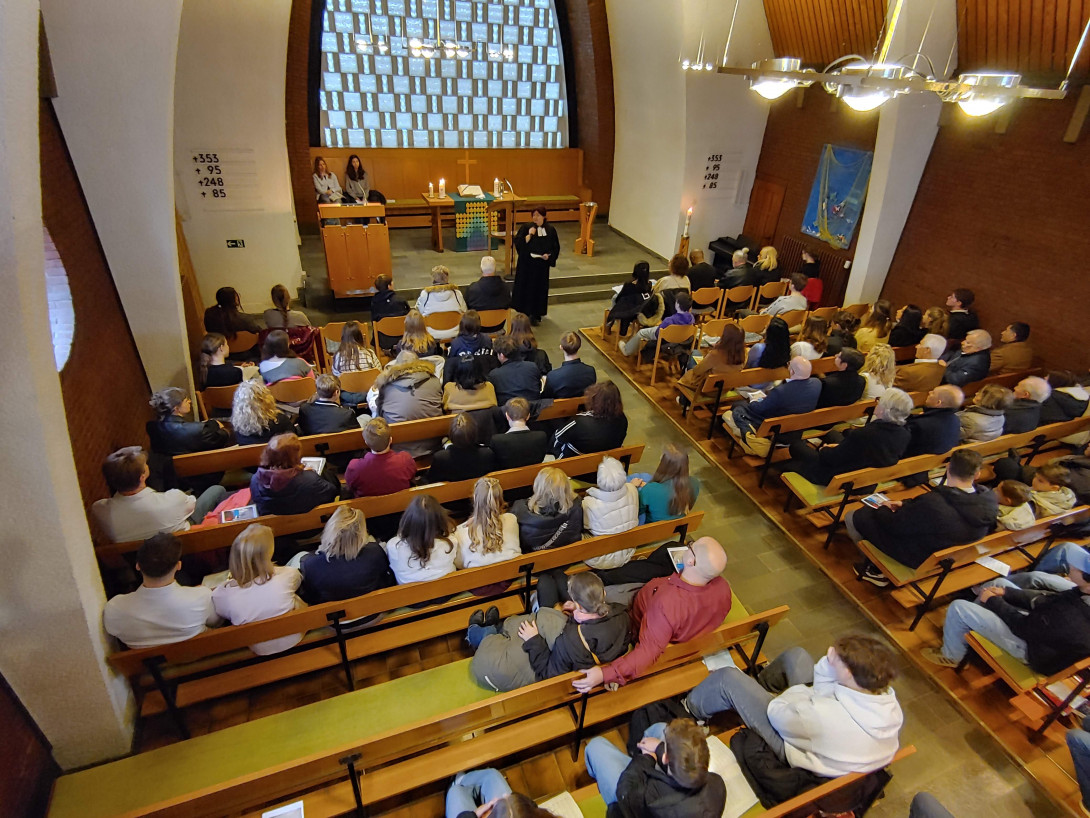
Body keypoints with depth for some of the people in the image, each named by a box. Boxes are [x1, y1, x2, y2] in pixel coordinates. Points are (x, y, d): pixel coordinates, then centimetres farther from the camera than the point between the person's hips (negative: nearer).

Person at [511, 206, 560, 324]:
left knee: (540, 288, 7)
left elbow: (555, 247, 5)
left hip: (542, 265, 1)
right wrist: (529, 235, -21)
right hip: (526, 264, -1)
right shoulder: (526, 228, -4)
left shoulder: (550, 230, 0)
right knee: (525, 287, 4)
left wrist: (548, 255, -13)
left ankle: (536, 315, 18)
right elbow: (518, 243, -11)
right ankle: (525, 313, 18)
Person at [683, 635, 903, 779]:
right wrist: (829, 666, -22)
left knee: (729, 678, -5)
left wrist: (799, 689, -8)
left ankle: (689, 712, 25)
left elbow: (777, 714, -24)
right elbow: (830, 697, -6)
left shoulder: (829, 717, -44)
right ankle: (757, 686, 42)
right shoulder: (887, 697, -23)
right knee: (796, 655, 14)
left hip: (791, 750, -7)